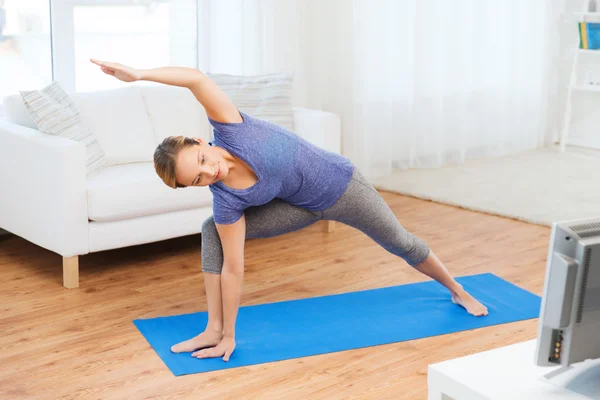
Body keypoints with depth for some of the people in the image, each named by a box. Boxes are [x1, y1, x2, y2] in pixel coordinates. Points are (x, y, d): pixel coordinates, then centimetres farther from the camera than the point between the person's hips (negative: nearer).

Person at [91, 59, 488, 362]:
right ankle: (215, 329, -7)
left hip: (340, 183, -2)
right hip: (303, 206, 2)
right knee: (213, 231, -15)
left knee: (401, 244, 19)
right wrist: (229, 335, -19)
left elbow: (198, 79, -43)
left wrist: (139, 73, -49)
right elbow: (233, 267, -21)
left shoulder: (230, 130, -34)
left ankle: (458, 291, 48)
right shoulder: (227, 201, -25)